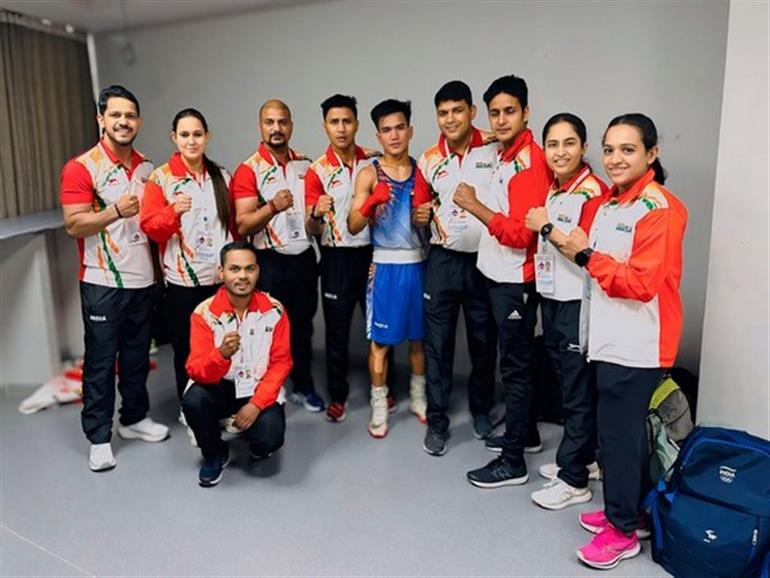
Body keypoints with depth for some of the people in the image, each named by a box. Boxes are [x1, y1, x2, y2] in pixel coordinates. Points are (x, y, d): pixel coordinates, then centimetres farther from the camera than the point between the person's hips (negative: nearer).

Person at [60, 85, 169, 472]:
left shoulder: (147, 167, 9)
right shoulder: (81, 168, -9)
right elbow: (73, 225, -15)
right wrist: (116, 211, -27)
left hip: (143, 279, 6)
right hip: (102, 283, -5)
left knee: (137, 356, 16)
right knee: (100, 362, 4)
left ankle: (134, 419, 32)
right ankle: (99, 437, 15)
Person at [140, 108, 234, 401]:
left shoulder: (222, 176, 8)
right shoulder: (160, 178, -3)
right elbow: (150, 227, -7)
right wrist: (174, 212, -26)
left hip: (221, 277, 3)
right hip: (182, 281, -3)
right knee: (187, 349, 8)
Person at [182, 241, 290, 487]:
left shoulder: (274, 310, -11)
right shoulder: (204, 312, -14)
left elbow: (280, 364, -7)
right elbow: (196, 371, -18)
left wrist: (256, 403, -19)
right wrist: (221, 354, -40)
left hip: (259, 389, 0)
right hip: (220, 387, 1)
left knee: (269, 439, -24)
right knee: (193, 401, -30)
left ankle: (259, 446, 18)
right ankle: (215, 454, 3)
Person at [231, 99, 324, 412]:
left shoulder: (305, 165, 7)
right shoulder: (248, 170, -9)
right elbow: (242, 225, -16)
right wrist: (273, 207, -30)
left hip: (304, 256, 5)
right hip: (270, 261, -4)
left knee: (303, 324, 16)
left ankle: (303, 386, 31)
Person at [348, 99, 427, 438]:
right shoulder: (369, 174, -3)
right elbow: (353, 227, -8)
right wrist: (372, 201, -25)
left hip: (418, 263, 3)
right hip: (385, 265, -3)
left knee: (419, 335, 13)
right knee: (381, 339, 3)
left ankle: (418, 397, 31)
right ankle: (379, 406, 17)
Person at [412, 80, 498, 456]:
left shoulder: (495, 150, -5)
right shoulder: (429, 161, 5)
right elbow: (419, 211, 12)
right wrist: (420, 215, -10)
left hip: (486, 259, -2)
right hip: (443, 260, 2)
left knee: (484, 342, 13)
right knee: (438, 344, 5)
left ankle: (482, 410, 34)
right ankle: (437, 422, 17)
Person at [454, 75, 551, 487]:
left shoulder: (530, 161, -18)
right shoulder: (504, 155, 10)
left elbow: (521, 233, -24)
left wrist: (474, 206, -21)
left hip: (515, 281, -9)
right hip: (499, 276, 9)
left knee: (515, 367, -1)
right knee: (515, 362, 19)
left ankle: (513, 462, 10)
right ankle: (524, 433, 36)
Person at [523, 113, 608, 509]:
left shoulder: (592, 191, -15)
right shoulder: (552, 190, 11)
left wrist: (546, 228, -17)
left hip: (578, 303, -8)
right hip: (550, 298, 9)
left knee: (578, 391, 1)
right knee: (567, 384, 17)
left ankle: (573, 480, 13)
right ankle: (582, 458, 33)